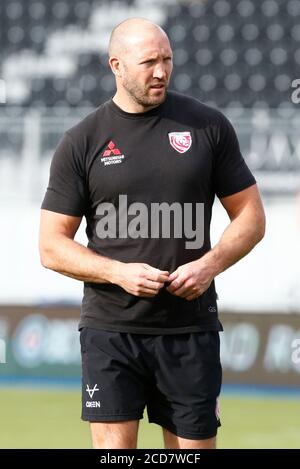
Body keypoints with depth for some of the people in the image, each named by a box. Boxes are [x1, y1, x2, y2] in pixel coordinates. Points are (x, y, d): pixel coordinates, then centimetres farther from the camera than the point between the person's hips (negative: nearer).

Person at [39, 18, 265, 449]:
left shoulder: (209, 126, 5)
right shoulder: (81, 142, 2)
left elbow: (251, 217, 9)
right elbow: (52, 247, 2)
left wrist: (211, 264, -10)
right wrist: (118, 273, -14)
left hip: (191, 329, 1)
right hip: (110, 329, -1)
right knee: (114, 447, -7)